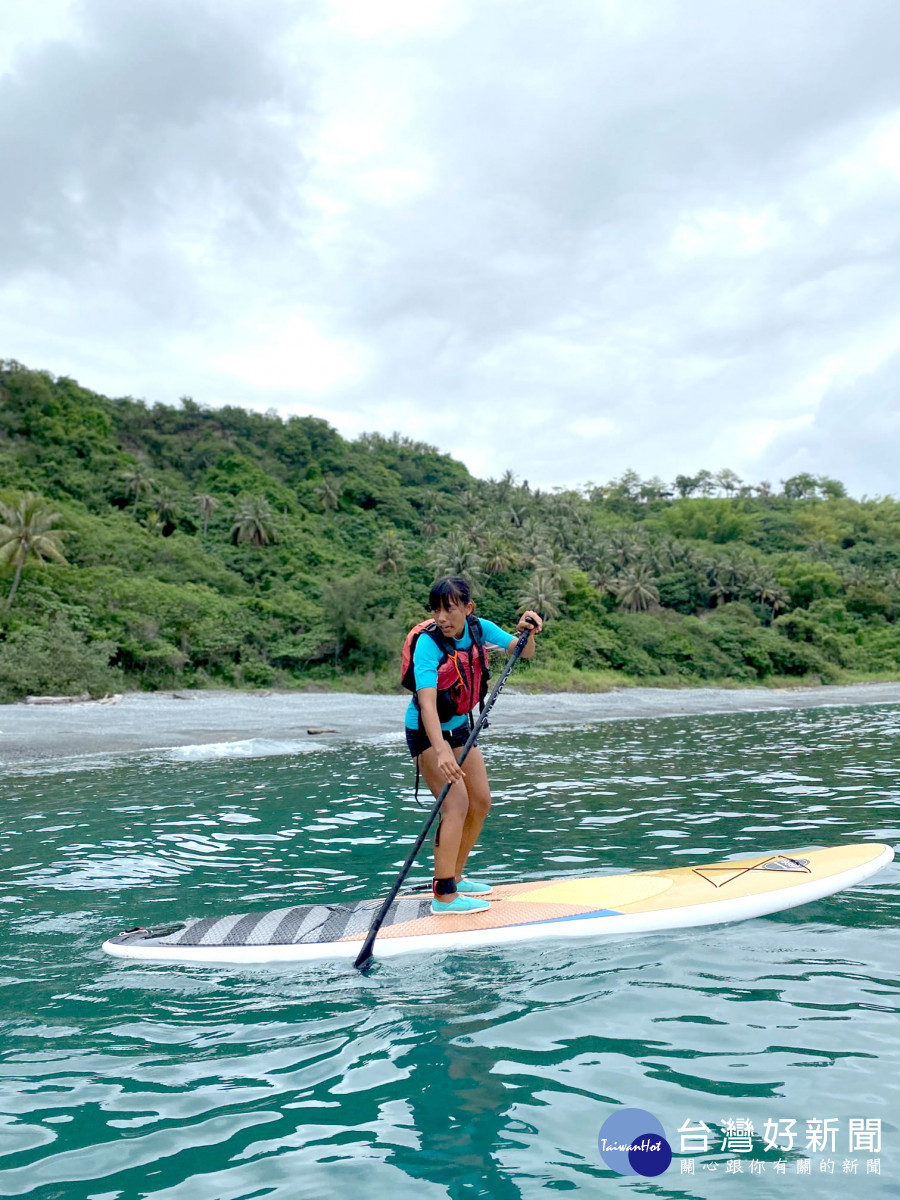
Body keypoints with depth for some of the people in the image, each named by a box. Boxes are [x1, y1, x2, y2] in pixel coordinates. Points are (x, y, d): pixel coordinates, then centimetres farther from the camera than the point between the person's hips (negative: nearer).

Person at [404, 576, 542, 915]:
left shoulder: (479, 629, -11)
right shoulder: (428, 644, -28)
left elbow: (524, 652, -6)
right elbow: (427, 703, -39)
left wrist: (526, 631, -28)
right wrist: (441, 752, -52)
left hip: (460, 726, 7)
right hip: (428, 732, -7)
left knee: (481, 803, 10)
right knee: (457, 804, -16)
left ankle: (454, 877, 25)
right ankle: (443, 896, -8)